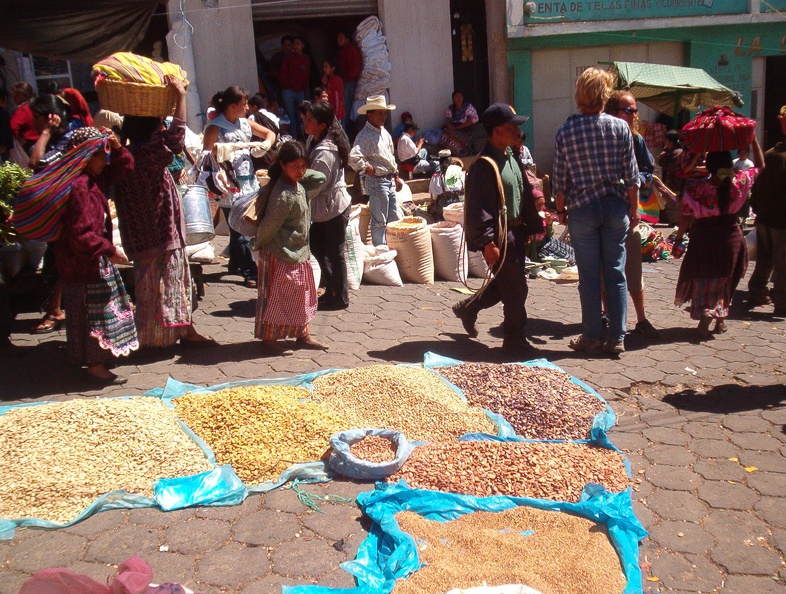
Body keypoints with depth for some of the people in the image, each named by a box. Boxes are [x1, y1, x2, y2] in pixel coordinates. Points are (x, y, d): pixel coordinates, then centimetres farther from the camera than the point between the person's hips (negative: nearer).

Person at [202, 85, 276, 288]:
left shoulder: (245, 124, 12)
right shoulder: (215, 127, -7)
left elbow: (269, 133, 22)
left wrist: (266, 144, 1)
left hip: (249, 183, 7)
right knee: (239, 231, -2)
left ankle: (235, 262, 31)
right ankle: (250, 272, 1)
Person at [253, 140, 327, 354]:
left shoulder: (298, 186, 4)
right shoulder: (283, 194, -24)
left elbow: (320, 178, 21)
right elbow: (269, 225, -21)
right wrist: (259, 245, -8)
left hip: (298, 252, 10)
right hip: (280, 254, -10)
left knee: (302, 294, 17)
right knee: (277, 296, 2)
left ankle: (303, 336, 29)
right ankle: (269, 339, 15)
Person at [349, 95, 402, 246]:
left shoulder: (384, 132, 11)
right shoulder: (365, 135, -18)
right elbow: (353, 158, -34)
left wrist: (396, 177, 18)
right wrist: (368, 169, -19)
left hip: (389, 181, 9)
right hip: (376, 181, -9)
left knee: (394, 218, 17)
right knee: (380, 221, 2)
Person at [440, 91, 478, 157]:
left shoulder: (468, 107, 0)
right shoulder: (450, 108, 9)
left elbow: (470, 121, -8)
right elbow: (447, 121, -3)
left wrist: (457, 127, -15)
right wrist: (451, 129, -27)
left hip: (465, 130, -3)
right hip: (453, 129, 3)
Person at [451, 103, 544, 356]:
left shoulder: (511, 158, 13)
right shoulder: (485, 165, -18)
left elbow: (525, 194, 21)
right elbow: (477, 207, -21)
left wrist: (533, 225, 18)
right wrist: (488, 242, -23)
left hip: (515, 233, 10)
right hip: (499, 237, -10)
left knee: (505, 285, 19)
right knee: (516, 290, -3)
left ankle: (467, 308, 38)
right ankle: (514, 339, 12)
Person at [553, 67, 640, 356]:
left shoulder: (565, 132, -4)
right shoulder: (620, 127, -2)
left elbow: (560, 179, -1)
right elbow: (631, 174, 0)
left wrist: (561, 209, 11)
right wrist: (634, 208, 10)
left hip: (582, 208, -1)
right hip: (615, 206, 1)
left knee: (589, 275, 5)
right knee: (616, 272, 7)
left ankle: (592, 338, 12)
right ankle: (616, 338, 12)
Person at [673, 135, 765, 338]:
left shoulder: (695, 189, -16)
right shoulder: (739, 183, -8)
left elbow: (685, 217, -10)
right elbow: (760, 165, 9)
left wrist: (678, 239, 2)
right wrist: (753, 139, 14)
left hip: (703, 240, -2)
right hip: (731, 239, 2)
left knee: (703, 280, 8)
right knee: (724, 280, 20)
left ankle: (705, 315, -15)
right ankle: (721, 318, 24)